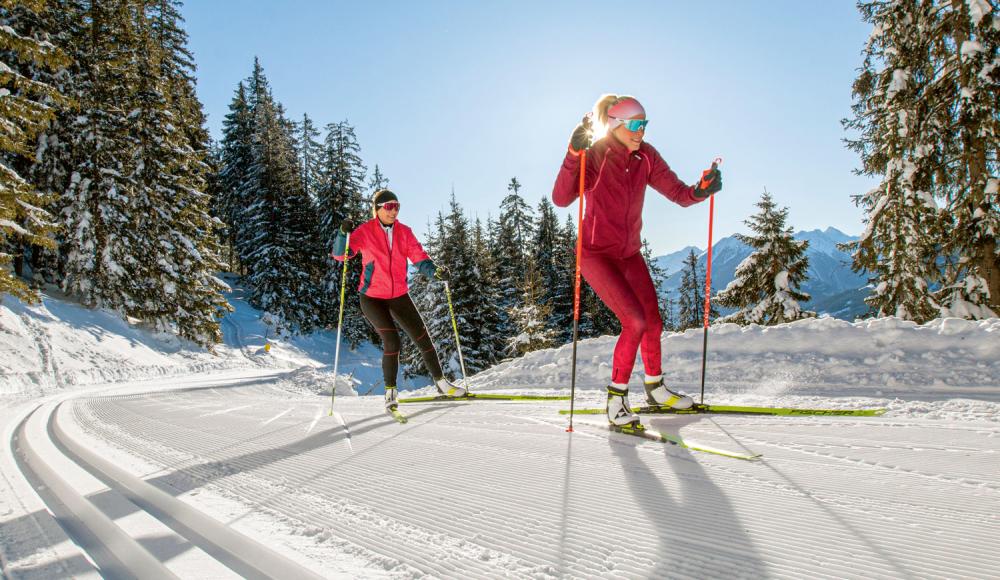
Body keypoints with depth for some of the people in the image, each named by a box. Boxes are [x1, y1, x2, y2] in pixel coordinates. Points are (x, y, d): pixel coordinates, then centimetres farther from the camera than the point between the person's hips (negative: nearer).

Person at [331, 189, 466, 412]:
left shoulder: (404, 232, 2)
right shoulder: (365, 231, -8)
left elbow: (419, 256, -5)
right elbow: (340, 254, -14)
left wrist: (434, 271, -25)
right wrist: (343, 234, -34)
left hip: (399, 295, 4)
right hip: (372, 297, -4)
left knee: (422, 337, 5)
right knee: (392, 342, -16)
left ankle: (441, 382, 20)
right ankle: (390, 391, 3)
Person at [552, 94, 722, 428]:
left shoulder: (646, 157, -2)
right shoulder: (595, 156, -17)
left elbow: (679, 193, -1)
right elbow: (561, 199, -32)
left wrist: (701, 190, -22)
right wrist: (573, 155, -44)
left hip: (629, 253, 6)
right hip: (595, 253, -6)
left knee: (654, 323, 10)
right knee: (635, 322, -18)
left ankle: (655, 389, 34)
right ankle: (616, 401, -3)